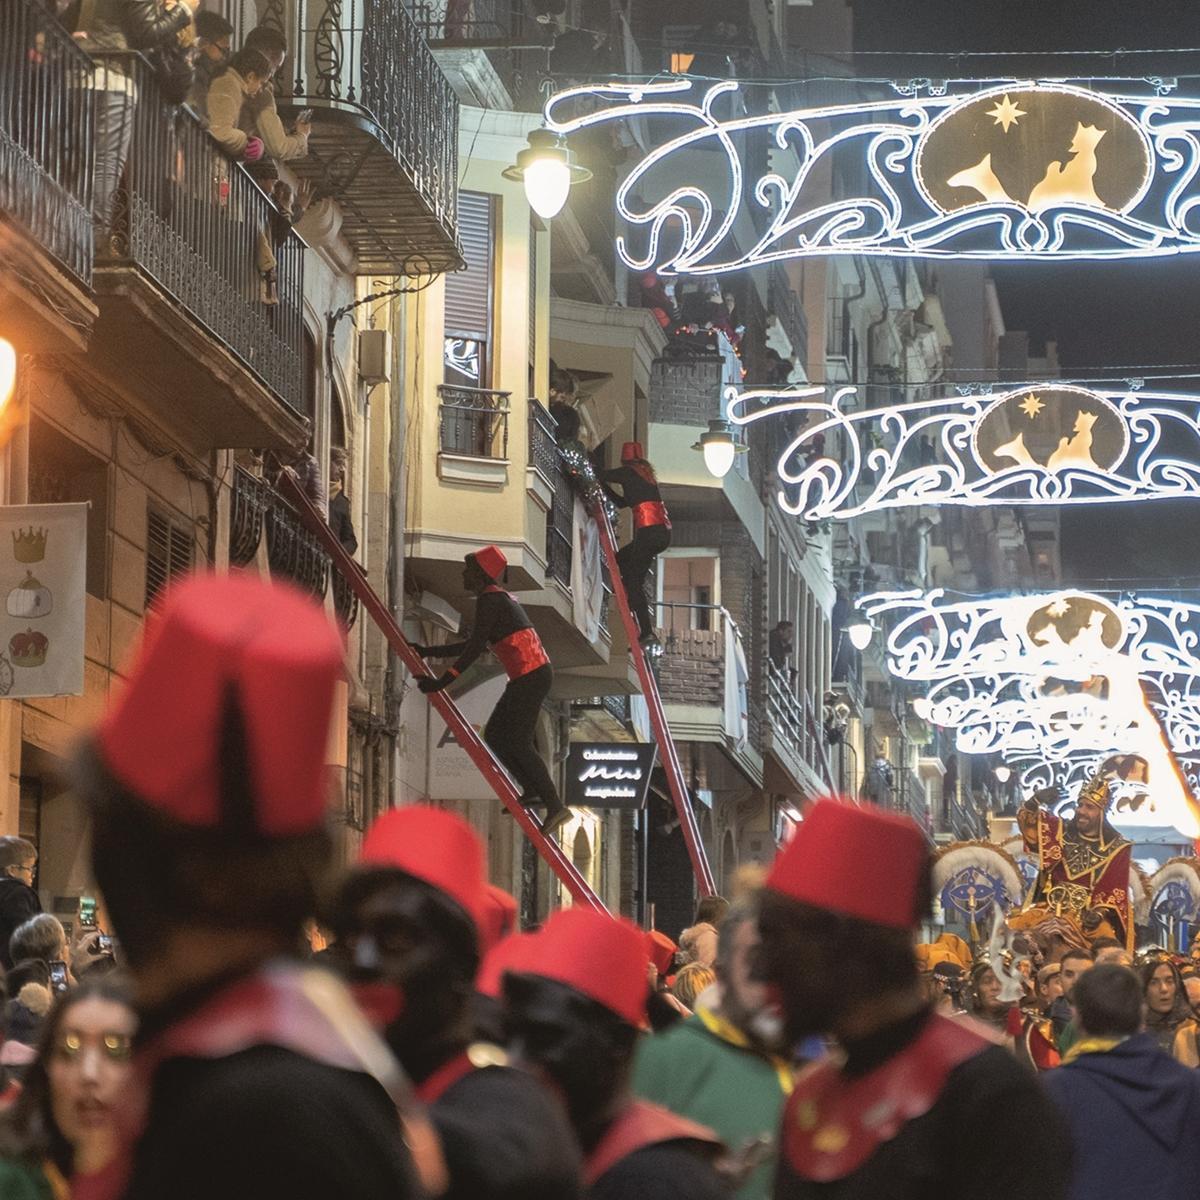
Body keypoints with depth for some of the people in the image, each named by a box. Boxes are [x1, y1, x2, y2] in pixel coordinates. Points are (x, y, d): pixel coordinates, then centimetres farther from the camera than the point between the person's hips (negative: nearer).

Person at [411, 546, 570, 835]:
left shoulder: (489, 599, -9)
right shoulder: (501, 598, 22)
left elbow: (474, 649, -16)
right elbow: (471, 646, 29)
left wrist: (441, 682, -15)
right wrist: (427, 652, 30)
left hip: (530, 677, -10)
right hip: (534, 674, 10)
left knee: (518, 741, -10)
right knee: (494, 734, 12)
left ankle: (555, 806, -13)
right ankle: (532, 790, 11)